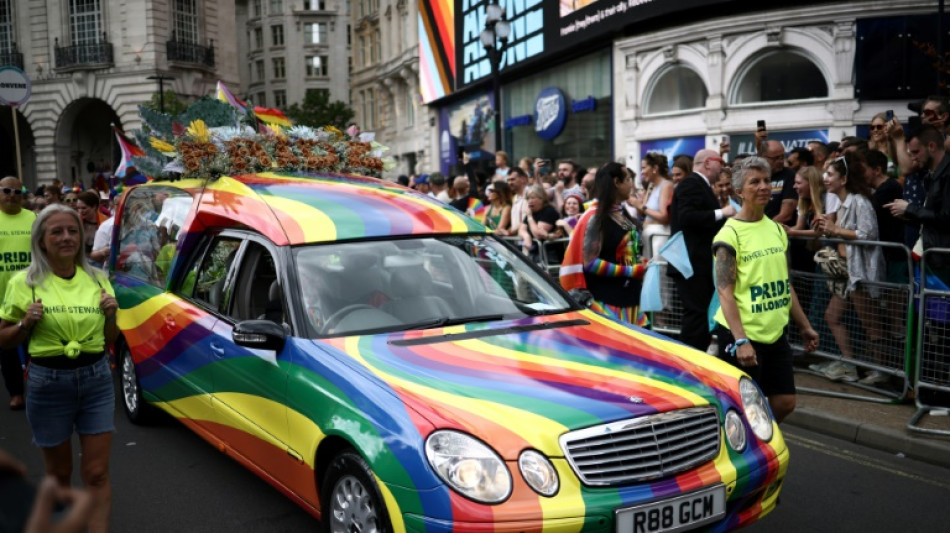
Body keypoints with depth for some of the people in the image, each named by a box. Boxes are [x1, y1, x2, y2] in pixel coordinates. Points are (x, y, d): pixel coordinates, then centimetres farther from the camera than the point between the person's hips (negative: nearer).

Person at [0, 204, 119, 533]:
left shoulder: (97, 279, 4)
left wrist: (111, 315, -7)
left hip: (96, 379, 2)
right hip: (48, 382, -2)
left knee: (97, 473, 1)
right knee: (59, 473, 14)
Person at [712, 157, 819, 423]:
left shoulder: (777, 229, 10)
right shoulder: (730, 234, -12)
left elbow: (785, 283, 17)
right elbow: (725, 291, -17)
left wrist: (805, 326, 15)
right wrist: (740, 340, -25)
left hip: (775, 334, 7)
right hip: (742, 336, -7)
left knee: (785, 402, 12)